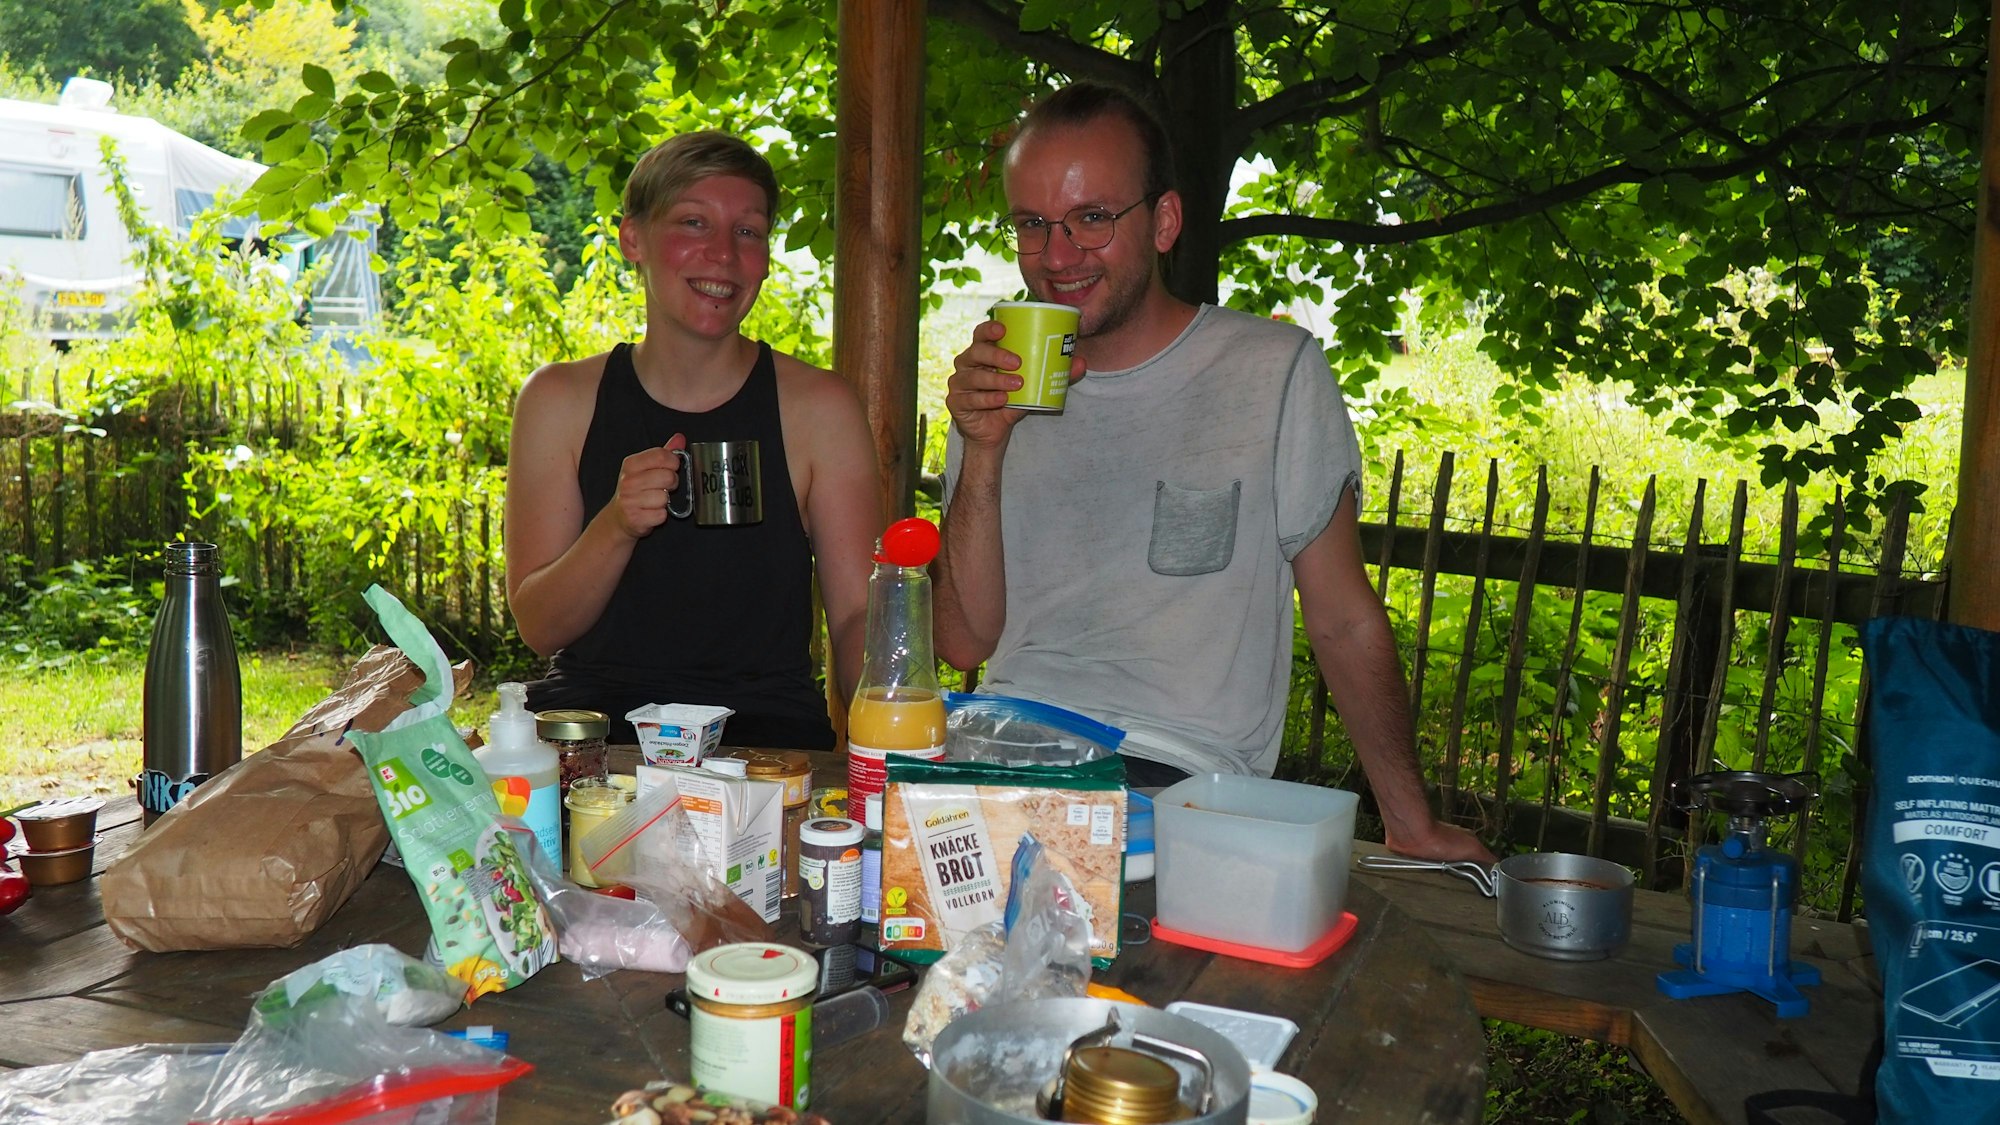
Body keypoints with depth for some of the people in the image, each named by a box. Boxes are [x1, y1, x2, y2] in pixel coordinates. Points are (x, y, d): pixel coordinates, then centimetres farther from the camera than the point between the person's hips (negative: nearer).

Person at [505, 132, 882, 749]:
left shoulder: (819, 408, 0)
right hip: (590, 717, 1)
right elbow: (538, 627, 1)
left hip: (763, 727, 0)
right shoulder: (560, 400, 4)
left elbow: (857, 613, -2)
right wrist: (617, 527, -18)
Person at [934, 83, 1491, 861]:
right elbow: (965, 642, 5)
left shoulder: (1274, 370, 4)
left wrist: (1412, 823, 7)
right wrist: (983, 453, -7)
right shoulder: (997, 387, 12)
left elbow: (1343, 622, 8)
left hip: (1185, 784, -1)